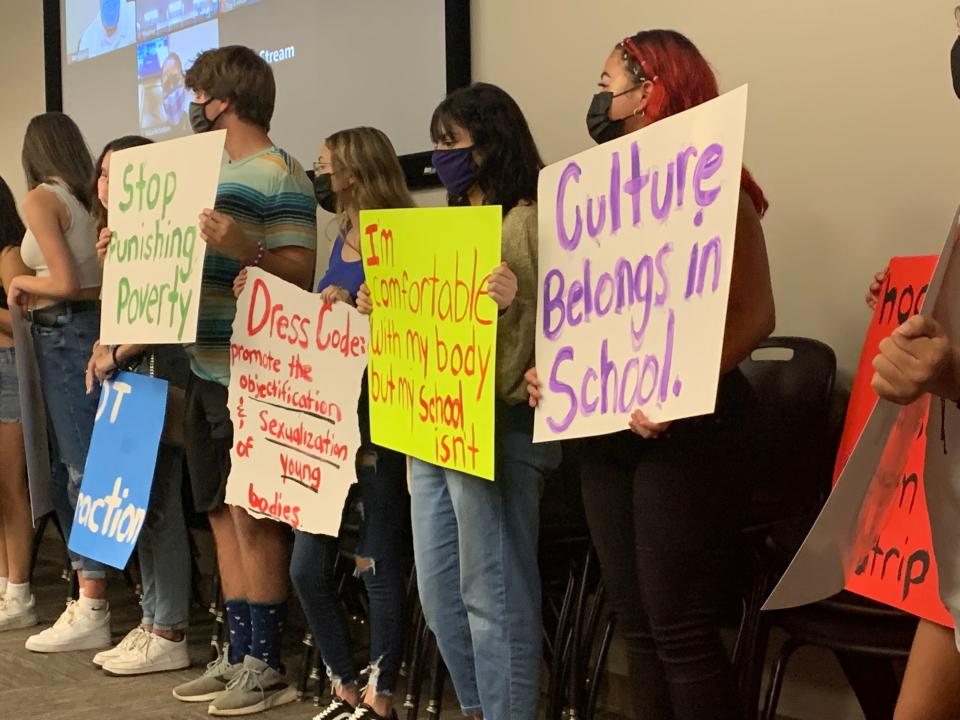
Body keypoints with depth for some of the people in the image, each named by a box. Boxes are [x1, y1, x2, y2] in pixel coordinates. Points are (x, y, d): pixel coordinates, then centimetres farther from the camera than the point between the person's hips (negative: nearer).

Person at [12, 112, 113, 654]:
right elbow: (102, 277, 9)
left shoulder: (40, 199, -7)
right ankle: (92, 596, 18)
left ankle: (93, 613, -4)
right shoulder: (88, 198, 13)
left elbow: (66, 283, -15)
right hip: (94, 328, 7)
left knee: (80, 468, -7)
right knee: (77, 466, 12)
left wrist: (22, 284, 3)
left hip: (63, 334, -7)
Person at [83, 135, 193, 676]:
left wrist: (114, 356, -10)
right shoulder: (119, 236, 19)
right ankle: (153, 622, 17)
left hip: (156, 374, -9)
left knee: (156, 502, -6)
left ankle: (170, 635, 0)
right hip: (125, 374, 9)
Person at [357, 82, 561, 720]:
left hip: (498, 429, -9)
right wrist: (383, 308, 11)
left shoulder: (529, 221, -9)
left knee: (492, 593, -4)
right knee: (439, 592, 14)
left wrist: (516, 302, -33)